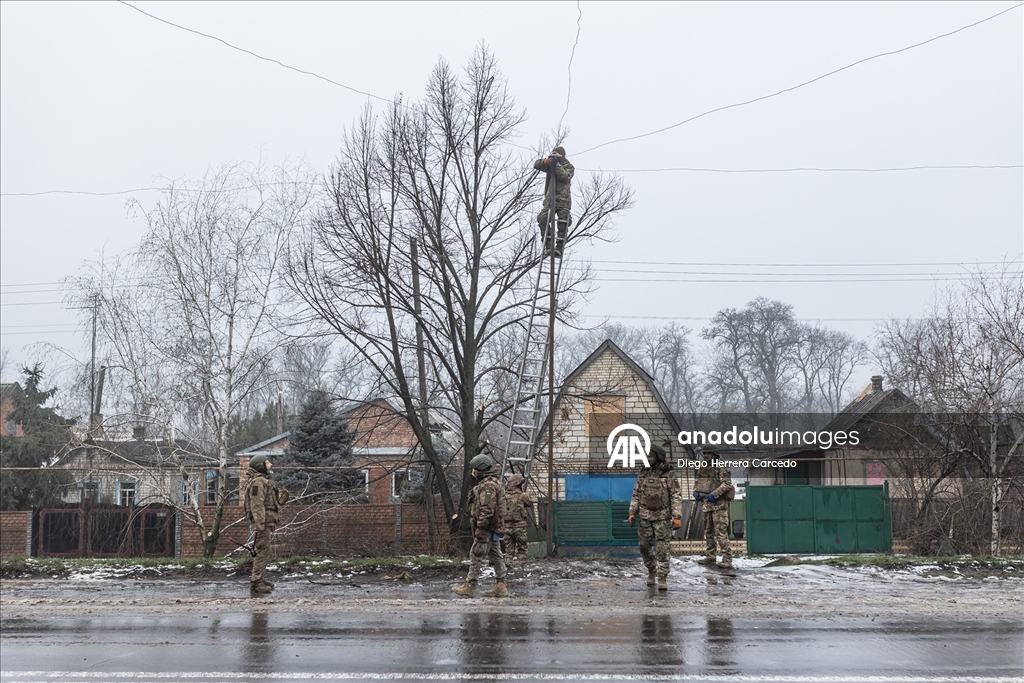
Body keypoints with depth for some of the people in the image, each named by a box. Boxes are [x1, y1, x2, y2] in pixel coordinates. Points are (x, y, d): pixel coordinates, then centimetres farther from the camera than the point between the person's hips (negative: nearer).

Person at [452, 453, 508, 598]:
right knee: (496, 556, 9)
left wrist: (480, 527, -23)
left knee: (476, 555, -6)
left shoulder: (488, 485, -16)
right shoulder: (495, 483, 18)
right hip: (494, 528, 11)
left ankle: (469, 586, -2)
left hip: (487, 528, -11)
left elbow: (487, 509, -24)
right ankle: (500, 586, 10)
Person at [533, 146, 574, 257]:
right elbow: (536, 165, 9)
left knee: (563, 225, -14)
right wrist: (545, 161, -10)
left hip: (563, 200, -3)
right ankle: (549, 247, -16)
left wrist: (557, 165, -16)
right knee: (543, 220, -17)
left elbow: (565, 176, -13)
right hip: (550, 199, 3)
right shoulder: (550, 165, 18)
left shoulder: (569, 167, 7)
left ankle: (559, 248, -12)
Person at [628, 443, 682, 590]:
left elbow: (677, 497, -9)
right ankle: (652, 570, 31)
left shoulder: (669, 474, -7)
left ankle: (662, 579, 0)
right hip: (646, 517, 4)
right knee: (645, 547, 8)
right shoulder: (643, 474, 6)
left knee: (662, 549, -5)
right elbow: (636, 495, 10)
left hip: (663, 517, -4)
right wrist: (632, 513, 2)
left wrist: (677, 517, -16)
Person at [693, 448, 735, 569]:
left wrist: (714, 494, -24)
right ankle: (710, 556, 26)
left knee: (721, 532, -13)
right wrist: (696, 492, 3)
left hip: (719, 504, -8)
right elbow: (697, 482, 24)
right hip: (707, 504, 8)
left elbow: (727, 483, -17)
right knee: (708, 531, 15)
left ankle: (727, 560, -14)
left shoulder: (721, 468, -8)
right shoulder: (703, 468, 16)